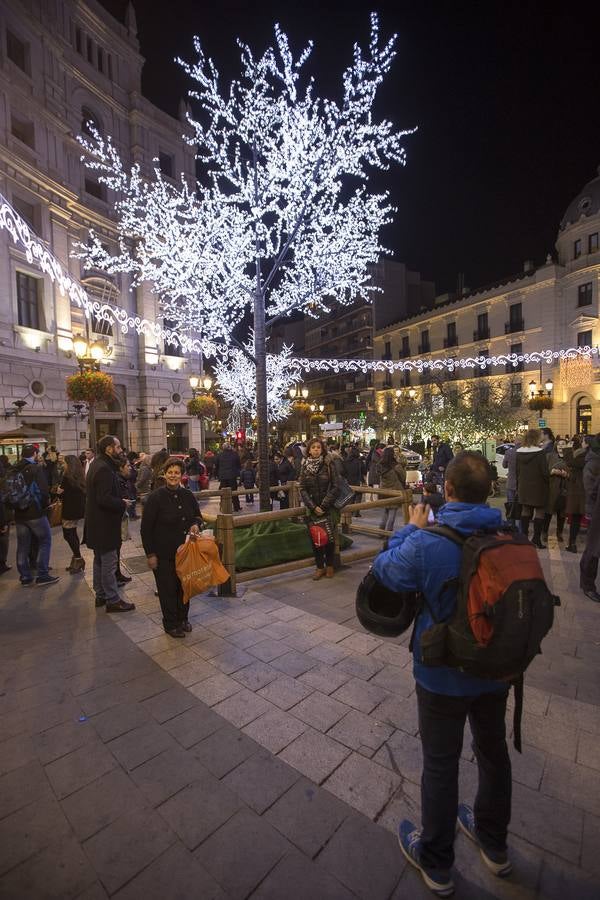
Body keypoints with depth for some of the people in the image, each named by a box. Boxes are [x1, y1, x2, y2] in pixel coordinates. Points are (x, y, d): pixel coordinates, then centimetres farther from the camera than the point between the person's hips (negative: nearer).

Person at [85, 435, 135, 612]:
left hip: (97, 524, 11)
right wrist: (123, 504, -15)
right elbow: (105, 499, -29)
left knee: (100, 561, 20)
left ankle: (100, 595, 34)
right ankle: (113, 600, 11)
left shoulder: (99, 465, 10)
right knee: (109, 562, 0)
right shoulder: (104, 469, -23)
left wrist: (120, 501, 3)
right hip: (104, 524, -11)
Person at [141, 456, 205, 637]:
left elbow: (198, 516, 16)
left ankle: (183, 619, 35)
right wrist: (150, 554, -11)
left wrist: (196, 524, -7)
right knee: (168, 589, 7)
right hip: (164, 553, -4)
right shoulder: (155, 498, -13)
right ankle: (171, 624, 25)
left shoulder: (188, 495, 2)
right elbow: (146, 529, -10)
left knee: (184, 586, 14)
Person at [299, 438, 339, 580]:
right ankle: (320, 567, 20)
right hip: (312, 508, 2)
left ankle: (329, 565, 22)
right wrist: (313, 507, -10)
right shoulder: (305, 467, 2)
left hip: (328, 508, -2)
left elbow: (334, 487, -7)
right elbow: (302, 489, 0)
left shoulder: (328, 465, -5)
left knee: (329, 537, 3)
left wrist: (323, 505, -13)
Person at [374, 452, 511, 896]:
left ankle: (436, 863, 42)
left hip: (444, 675, -4)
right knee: (494, 751, 27)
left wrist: (410, 529, -2)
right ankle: (495, 845, 53)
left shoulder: (426, 542, -29)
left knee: (441, 765, 17)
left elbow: (385, 569, -11)